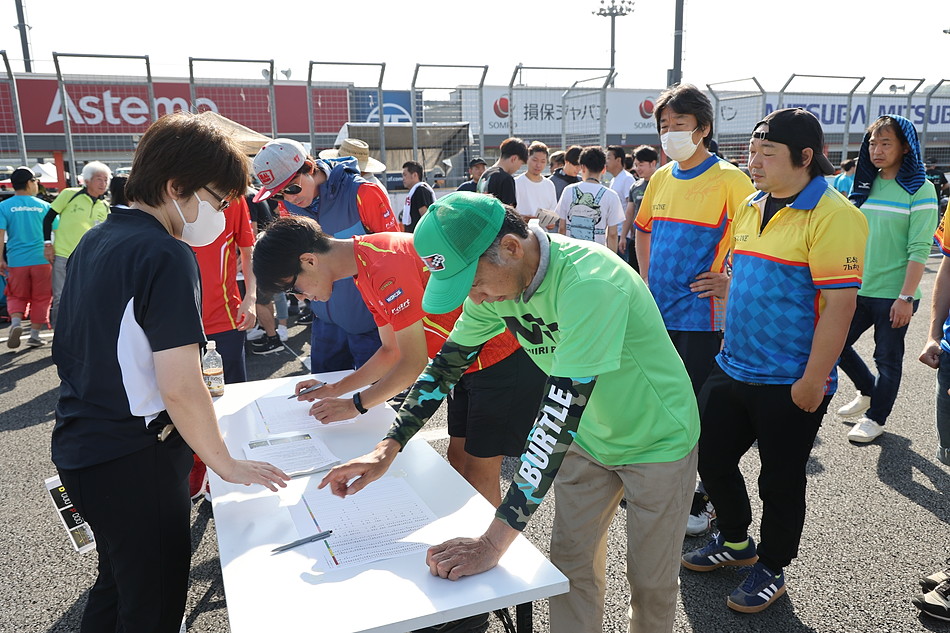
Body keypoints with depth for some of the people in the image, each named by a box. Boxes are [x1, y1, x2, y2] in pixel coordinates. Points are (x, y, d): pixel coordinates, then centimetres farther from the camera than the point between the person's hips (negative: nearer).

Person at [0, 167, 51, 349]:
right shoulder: (43, 206, 2)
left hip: (16, 260, 0)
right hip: (41, 259, 0)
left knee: (17, 296, 15)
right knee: (40, 298, 9)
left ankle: (16, 322, -10)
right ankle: (35, 335, 11)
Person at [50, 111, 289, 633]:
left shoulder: (94, 242, 6)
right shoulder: (167, 257, -21)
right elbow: (181, 389, -27)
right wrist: (227, 466, -15)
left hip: (79, 448, 9)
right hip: (133, 462, -9)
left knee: (117, 581, 27)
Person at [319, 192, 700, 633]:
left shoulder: (589, 283, -37)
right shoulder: (494, 279, -14)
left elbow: (559, 415, -40)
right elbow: (448, 361, -4)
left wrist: (493, 542, -37)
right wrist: (386, 451, -14)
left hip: (657, 440, -5)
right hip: (588, 436, 5)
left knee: (651, 582, 10)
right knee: (570, 565, 11)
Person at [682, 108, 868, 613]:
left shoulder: (833, 215, -16)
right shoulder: (750, 207, 8)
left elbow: (839, 304, -20)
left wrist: (813, 380, -20)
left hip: (790, 384, -7)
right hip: (732, 368, 8)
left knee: (779, 482, 10)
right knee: (711, 458, 16)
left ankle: (771, 570, 32)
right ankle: (734, 541, 41)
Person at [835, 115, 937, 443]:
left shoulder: (920, 189, -7)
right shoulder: (865, 186, 9)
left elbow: (919, 249, -13)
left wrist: (906, 297, -18)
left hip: (892, 293, -5)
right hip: (858, 290, 6)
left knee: (887, 359, 6)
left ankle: (875, 418, 25)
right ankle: (868, 391, 35)